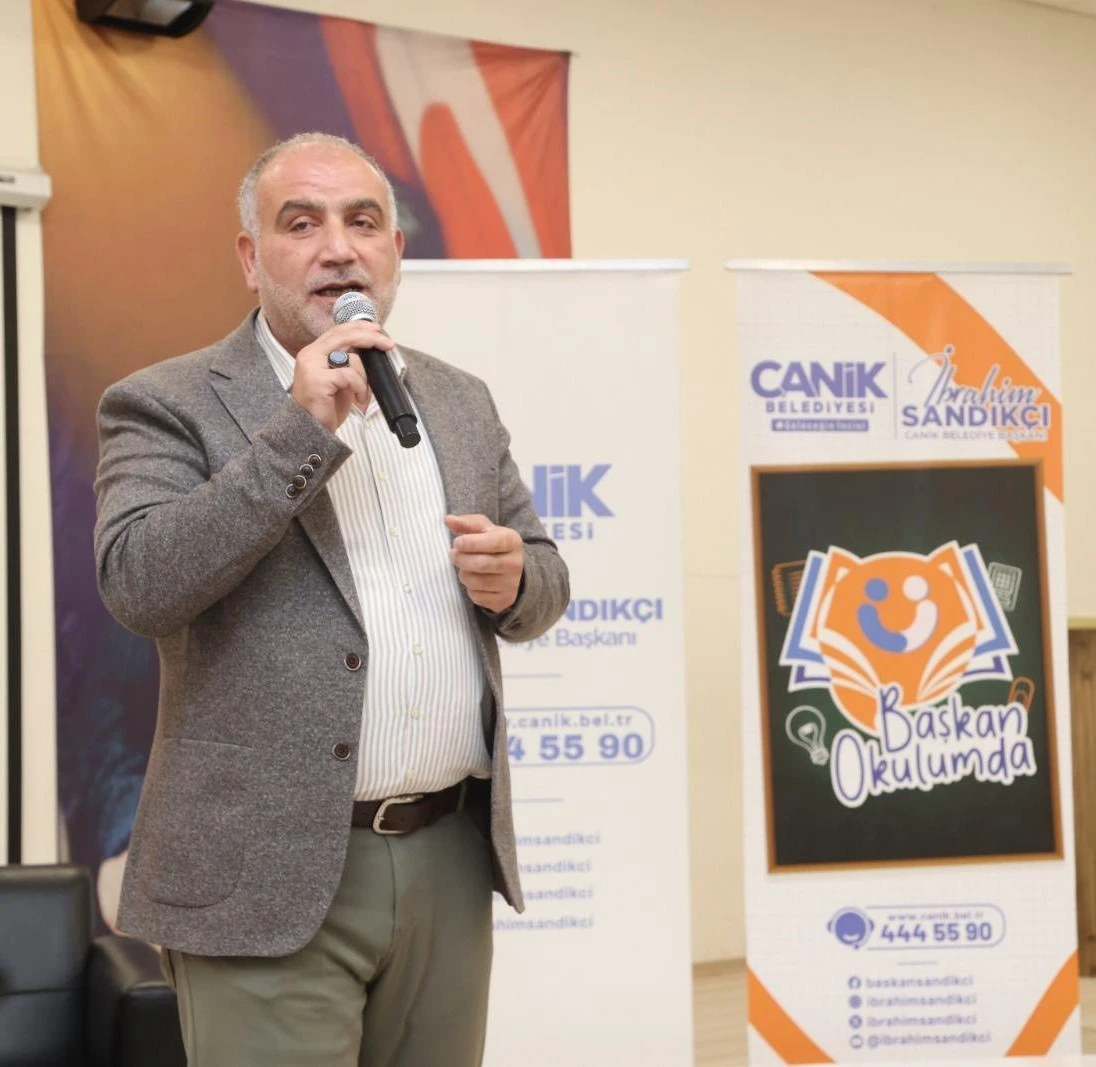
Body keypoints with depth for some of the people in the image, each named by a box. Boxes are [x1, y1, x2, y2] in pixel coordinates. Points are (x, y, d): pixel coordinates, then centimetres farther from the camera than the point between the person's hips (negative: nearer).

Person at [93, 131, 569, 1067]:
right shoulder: (169, 406, -2)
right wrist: (301, 429, -19)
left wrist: (512, 579, -5)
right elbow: (138, 584, -17)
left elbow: (542, 581, 19)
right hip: (270, 880, -5)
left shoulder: (460, 401, 13)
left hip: (452, 858, 5)